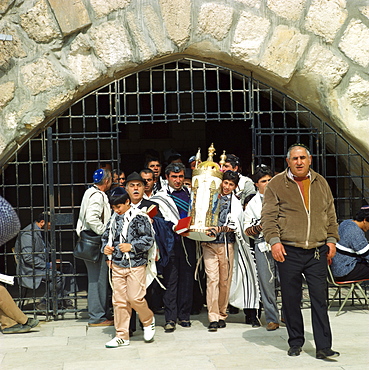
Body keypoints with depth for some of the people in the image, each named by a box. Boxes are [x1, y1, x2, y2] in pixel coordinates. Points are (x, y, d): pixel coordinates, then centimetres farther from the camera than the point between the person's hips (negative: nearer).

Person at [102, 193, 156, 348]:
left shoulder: (139, 217, -6)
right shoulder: (114, 219, 12)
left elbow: (148, 239, -8)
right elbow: (106, 236, 22)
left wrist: (131, 246, -18)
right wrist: (105, 247, 2)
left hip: (136, 265, -5)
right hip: (117, 265, 5)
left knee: (135, 297, -8)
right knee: (119, 300, 4)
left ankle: (148, 321, 23)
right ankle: (122, 336, 13)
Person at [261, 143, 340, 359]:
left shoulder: (320, 183, 14)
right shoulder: (277, 184, 3)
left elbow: (331, 214, 18)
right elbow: (268, 216, -1)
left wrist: (332, 240, 11)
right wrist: (274, 240, -13)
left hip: (318, 252, 2)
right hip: (289, 252, -2)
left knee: (320, 299, -1)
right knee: (291, 299, 4)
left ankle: (323, 347, 1)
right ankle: (296, 343, 18)